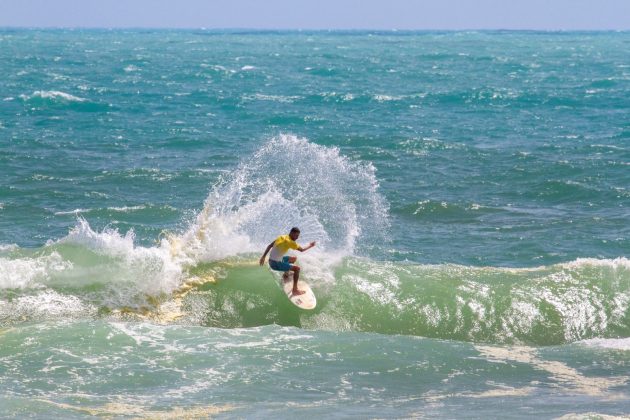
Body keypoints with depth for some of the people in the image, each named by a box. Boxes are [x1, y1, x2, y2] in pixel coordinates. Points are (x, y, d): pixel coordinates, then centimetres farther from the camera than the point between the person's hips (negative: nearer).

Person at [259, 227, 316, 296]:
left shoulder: (282, 237, 6)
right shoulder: (290, 242, -18)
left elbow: (269, 246, 10)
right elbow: (301, 250, -7)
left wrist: (263, 256, 14)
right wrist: (310, 246, 11)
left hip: (271, 261, 9)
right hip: (276, 264, -9)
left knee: (293, 259, 25)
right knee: (297, 268, -9)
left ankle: (286, 274, 40)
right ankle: (295, 290, -8)